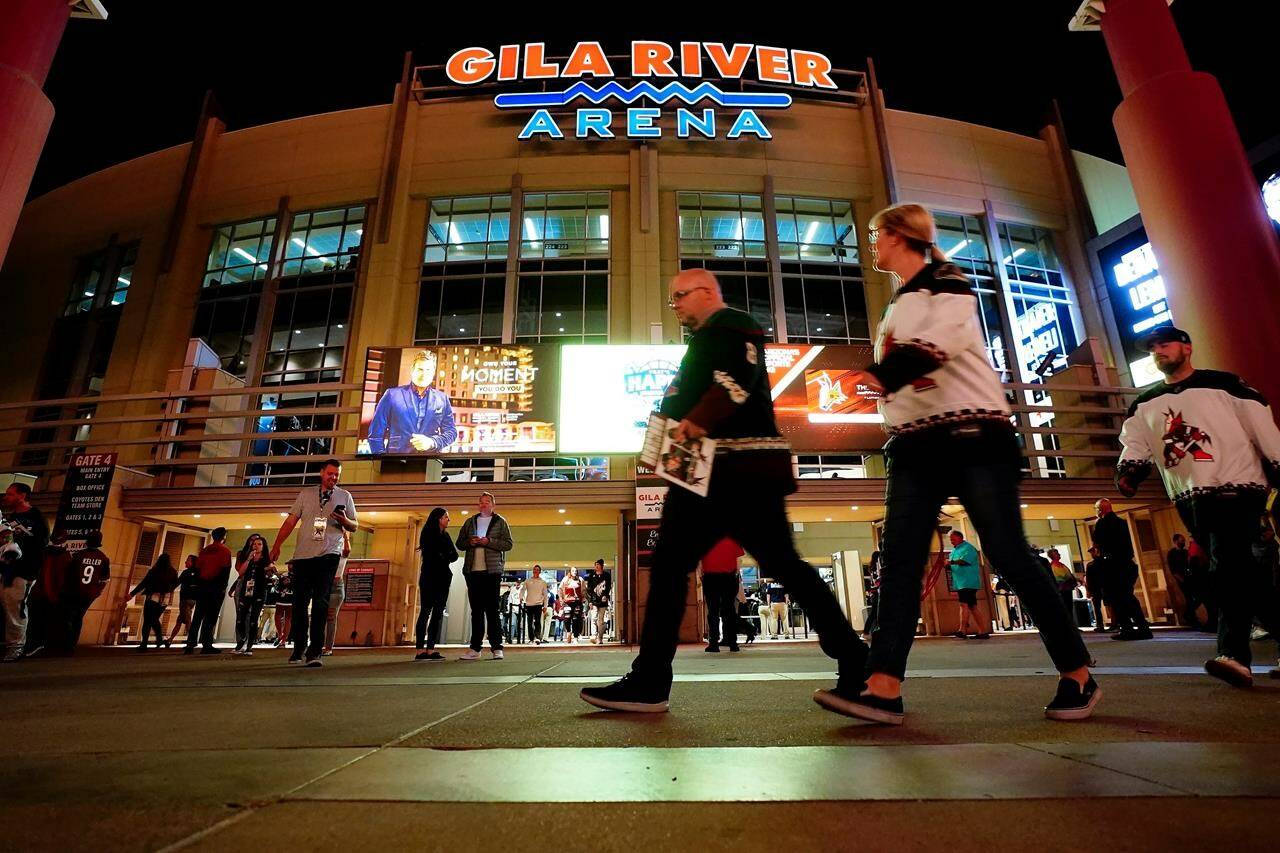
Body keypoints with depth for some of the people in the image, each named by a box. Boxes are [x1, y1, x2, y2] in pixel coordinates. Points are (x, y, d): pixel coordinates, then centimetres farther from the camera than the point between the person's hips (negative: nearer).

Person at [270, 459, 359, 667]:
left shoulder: (344, 496, 10)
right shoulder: (306, 494, 14)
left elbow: (355, 526, 9)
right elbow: (291, 521, 11)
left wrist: (344, 520, -13)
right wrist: (276, 546, 4)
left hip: (328, 555, -2)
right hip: (302, 555, 2)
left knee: (320, 603, -10)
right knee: (300, 603, 7)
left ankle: (314, 652, -9)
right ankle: (299, 648, 22)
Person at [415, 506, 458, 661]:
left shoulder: (445, 536, 18)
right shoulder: (428, 534, 0)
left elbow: (454, 555, 9)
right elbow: (432, 555, -11)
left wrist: (442, 558, -7)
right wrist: (445, 557, -1)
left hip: (443, 578, 6)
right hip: (430, 577, -6)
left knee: (438, 612, 0)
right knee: (426, 610, -9)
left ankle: (430, 649, -1)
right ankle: (420, 650, -11)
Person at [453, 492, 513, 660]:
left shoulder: (500, 522, 7)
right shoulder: (470, 522, 17)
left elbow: (508, 544, -1)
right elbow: (459, 543, 15)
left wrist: (489, 542, -14)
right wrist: (470, 542, -6)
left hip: (492, 571, -3)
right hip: (472, 571, 4)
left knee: (492, 609, -4)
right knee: (476, 610, 6)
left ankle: (497, 648, -1)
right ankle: (475, 648, 10)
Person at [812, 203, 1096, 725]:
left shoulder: (946, 281, -2)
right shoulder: (897, 305, 23)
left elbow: (940, 339, -23)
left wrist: (886, 375, -35)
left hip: (971, 433, -7)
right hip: (914, 445, 7)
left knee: (1008, 555, -5)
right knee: (899, 560, -6)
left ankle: (1078, 676, 14)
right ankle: (883, 689, -10)